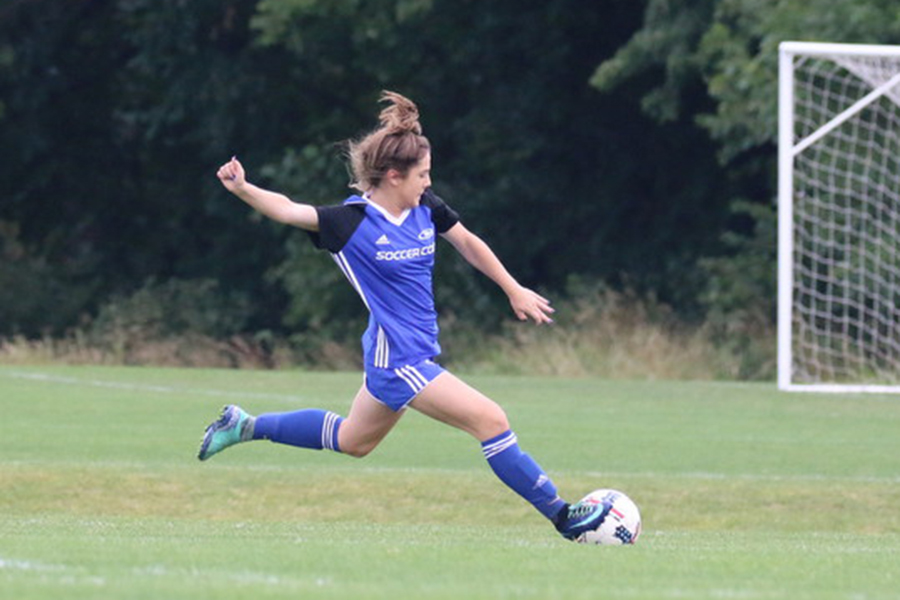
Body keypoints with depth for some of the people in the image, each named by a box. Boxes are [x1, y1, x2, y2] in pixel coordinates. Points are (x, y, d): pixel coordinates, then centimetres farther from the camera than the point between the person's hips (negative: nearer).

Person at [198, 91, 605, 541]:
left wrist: (514, 291, 19)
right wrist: (243, 189, -39)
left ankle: (246, 426, 36)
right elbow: (288, 211, -22)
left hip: (418, 349, 8)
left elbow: (468, 243, 14)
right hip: (399, 359, -8)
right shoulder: (351, 223, -17)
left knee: (353, 440, 25)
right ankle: (560, 514, -3)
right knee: (490, 421, -12)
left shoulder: (426, 208, 1)